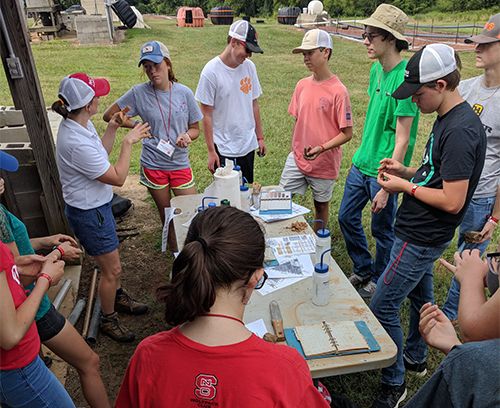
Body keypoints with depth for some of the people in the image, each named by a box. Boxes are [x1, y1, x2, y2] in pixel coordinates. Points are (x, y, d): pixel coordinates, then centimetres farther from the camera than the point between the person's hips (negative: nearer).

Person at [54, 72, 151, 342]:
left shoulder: (79, 124, -3)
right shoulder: (77, 143, -33)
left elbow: (100, 155, 12)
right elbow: (117, 177, -26)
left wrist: (112, 128, 1)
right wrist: (128, 142, -19)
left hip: (96, 205, 10)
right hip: (88, 212, -10)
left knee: (111, 261, 27)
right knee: (112, 269, 8)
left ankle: (119, 299, 49)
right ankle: (109, 319, 30)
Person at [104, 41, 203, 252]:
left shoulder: (184, 92, -5)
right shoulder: (139, 93, -7)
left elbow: (195, 128, 4)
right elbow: (109, 115, 1)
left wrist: (187, 136, -18)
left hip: (180, 164, 1)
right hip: (153, 165, 0)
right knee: (166, 214, 15)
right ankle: (176, 254, 36)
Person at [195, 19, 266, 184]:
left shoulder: (249, 67, 2)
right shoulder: (211, 71, -12)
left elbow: (254, 104, 10)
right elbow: (207, 115, -10)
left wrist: (260, 137, 11)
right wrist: (211, 151, -10)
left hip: (248, 146, 5)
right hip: (224, 149, -5)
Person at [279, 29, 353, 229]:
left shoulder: (338, 90, -15)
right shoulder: (302, 85, 2)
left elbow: (347, 133, -13)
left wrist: (321, 149, -26)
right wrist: (298, 147, 10)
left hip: (324, 163, -4)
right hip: (296, 159, 5)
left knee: (321, 206, 14)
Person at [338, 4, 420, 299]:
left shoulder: (405, 78, -20)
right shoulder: (377, 69, 5)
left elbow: (402, 140, -21)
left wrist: (386, 187, -20)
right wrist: (364, 153, 18)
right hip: (362, 162, 8)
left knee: (383, 230, 10)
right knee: (347, 217, 16)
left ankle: (378, 281, 33)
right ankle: (363, 270, 37)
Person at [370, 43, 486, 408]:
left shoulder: (461, 130, -25)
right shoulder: (447, 119, 6)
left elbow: (452, 200, -26)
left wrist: (405, 186, -15)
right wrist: (406, 171, 3)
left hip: (422, 239, -10)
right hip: (422, 232, 10)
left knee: (383, 306, -2)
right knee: (419, 295, 24)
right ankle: (415, 358, 45)